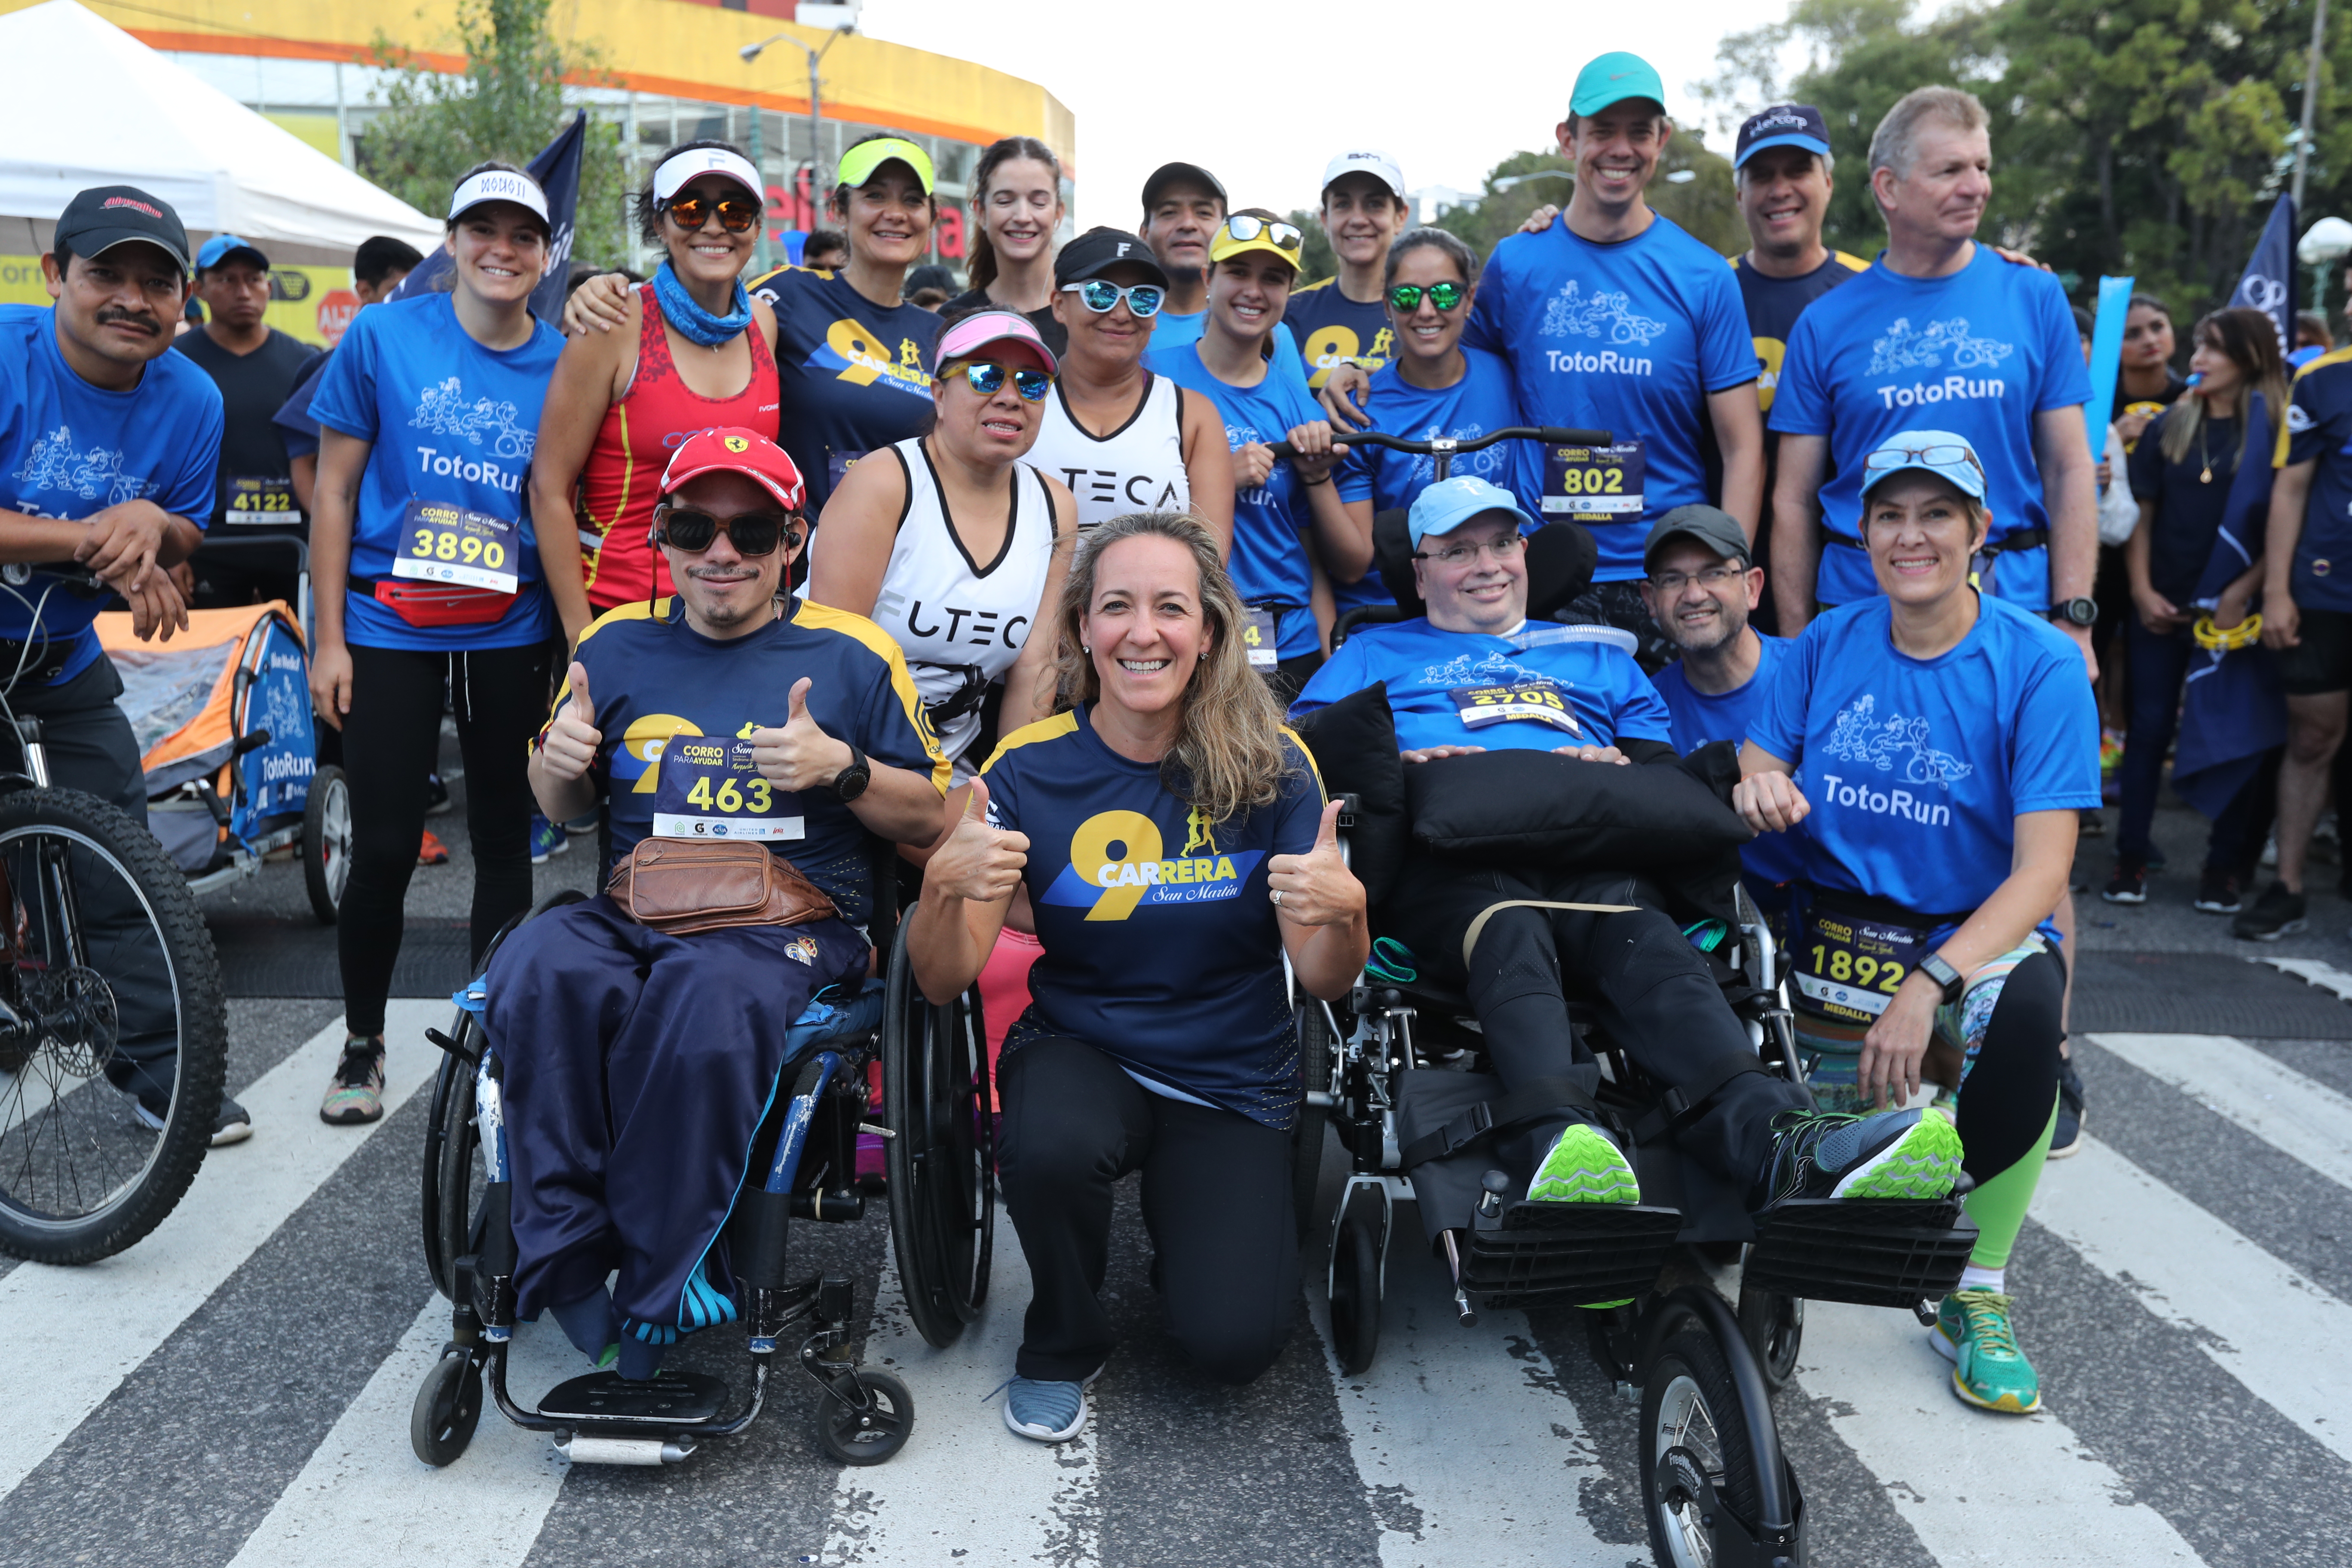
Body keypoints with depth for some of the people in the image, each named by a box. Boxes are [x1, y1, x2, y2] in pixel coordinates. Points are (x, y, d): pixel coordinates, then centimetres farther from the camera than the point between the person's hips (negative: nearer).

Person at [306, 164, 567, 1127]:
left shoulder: (561, 365, 2)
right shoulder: (382, 337, -2)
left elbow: (570, 506, 7)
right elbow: (335, 489, 1)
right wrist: (329, 638, -2)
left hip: (512, 638, 2)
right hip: (388, 630, -1)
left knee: (504, 844, 8)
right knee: (385, 848, 0)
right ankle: (362, 1043, 21)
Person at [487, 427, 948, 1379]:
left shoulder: (850, 655, 9)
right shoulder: (617, 644, 17)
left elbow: (931, 820, 10)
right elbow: (561, 808, 27)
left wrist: (841, 768, -8)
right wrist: (559, 763, 3)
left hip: (795, 919, -3)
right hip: (632, 910, 3)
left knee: (707, 995, -38)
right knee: (539, 970, -32)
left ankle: (655, 1292, -21)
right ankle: (569, 1258, -22)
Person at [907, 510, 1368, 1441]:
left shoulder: (1272, 767, -9)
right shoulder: (1029, 768, -9)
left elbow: (1324, 981, -7)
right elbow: (942, 982, -10)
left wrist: (1342, 913, -30)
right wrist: (946, 890, -32)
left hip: (1235, 1083, 0)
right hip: (1081, 1050, 0)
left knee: (1235, 1341, -17)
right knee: (1052, 1147, -35)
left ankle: (1187, 1217, 19)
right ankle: (1063, 1347, -1)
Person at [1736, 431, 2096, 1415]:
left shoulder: (2041, 665, -6)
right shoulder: (1827, 648, 5)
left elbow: (2042, 868, -13)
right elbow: (1756, 775, 5)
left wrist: (1928, 985, -28)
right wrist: (1756, 788, -22)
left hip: (1977, 930, -2)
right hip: (1836, 921, 3)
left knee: (2026, 1003, -36)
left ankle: (1976, 1298, -15)